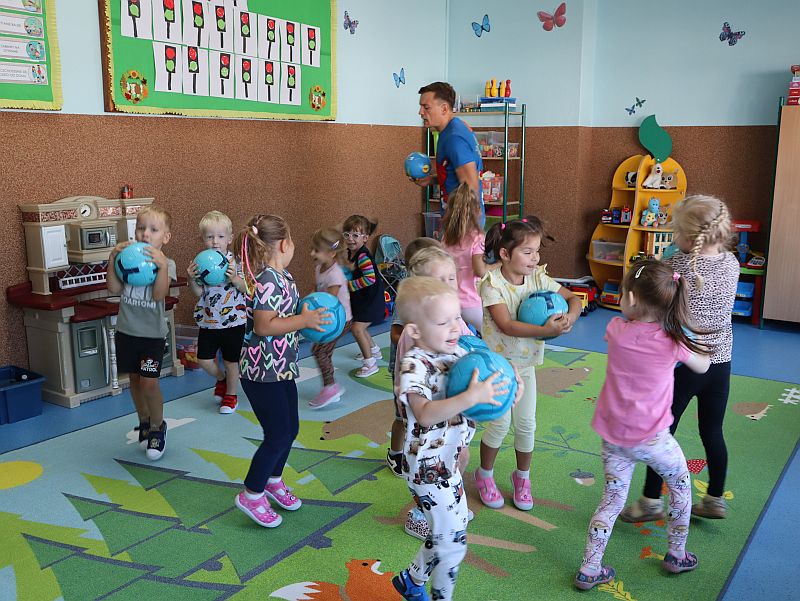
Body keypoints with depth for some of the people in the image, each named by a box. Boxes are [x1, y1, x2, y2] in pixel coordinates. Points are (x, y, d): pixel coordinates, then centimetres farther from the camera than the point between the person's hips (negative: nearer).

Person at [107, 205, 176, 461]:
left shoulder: (166, 263, -9)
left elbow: (159, 294, -23)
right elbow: (114, 288, -8)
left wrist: (161, 265, -33)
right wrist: (113, 259, -16)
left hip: (153, 333, -4)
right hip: (127, 330, 4)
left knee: (149, 382, -9)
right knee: (134, 378, 15)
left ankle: (157, 427, 14)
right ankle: (144, 422, 36)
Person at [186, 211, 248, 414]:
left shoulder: (236, 262, -9)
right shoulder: (199, 262, 0)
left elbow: (246, 289, -9)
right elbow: (199, 293, -1)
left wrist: (235, 279, -27)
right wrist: (191, 279, -19)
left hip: (233, 320, -3)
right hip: (208, 321, 3)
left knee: (231, 360, 9)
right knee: (204, 360, 3)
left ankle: (231, 394, 31)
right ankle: (221, 379, 35)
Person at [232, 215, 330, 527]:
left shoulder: (281, 276, 8)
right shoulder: (269, 280, -22)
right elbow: (263, 326, -27)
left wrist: (309, 314, 8)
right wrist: (304, 320, -22)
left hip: (281, 367, 10)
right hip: (262, 371, -10)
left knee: (290, 428, 18)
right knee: (278, 435, -1)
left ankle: (273, 481, 39)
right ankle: (251, 496, 17)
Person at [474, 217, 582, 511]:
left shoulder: (539, 279, -4)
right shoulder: (492, 284, -20)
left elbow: (573, 299, 1)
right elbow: (506, 325, -29)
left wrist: (570, 316, -22)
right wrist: (546, 330, -37)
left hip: (526, 363, 5)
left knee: (527, 423, 8)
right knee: (500, 423, -3)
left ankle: (522, 477, 30)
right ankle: (485, 475, 22)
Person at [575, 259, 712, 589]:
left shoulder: (615, 329, -7)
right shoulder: (673, 341, -13)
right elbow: (703, 366, 7)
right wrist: (689, 334, 18)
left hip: (613, 436, 3)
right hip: (652, 438, -2)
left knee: (612, 498, 17)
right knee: (681, 484, 25)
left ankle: (589, 569, 17)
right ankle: (676, 555, 38)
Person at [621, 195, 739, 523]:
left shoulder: (676, 265, -20)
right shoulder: (731, 262, -2)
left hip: (682, 363, -5)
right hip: (720, 360, 6)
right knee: (713, 431, 18)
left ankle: (651, 501, 18)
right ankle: (715, 499, 31)